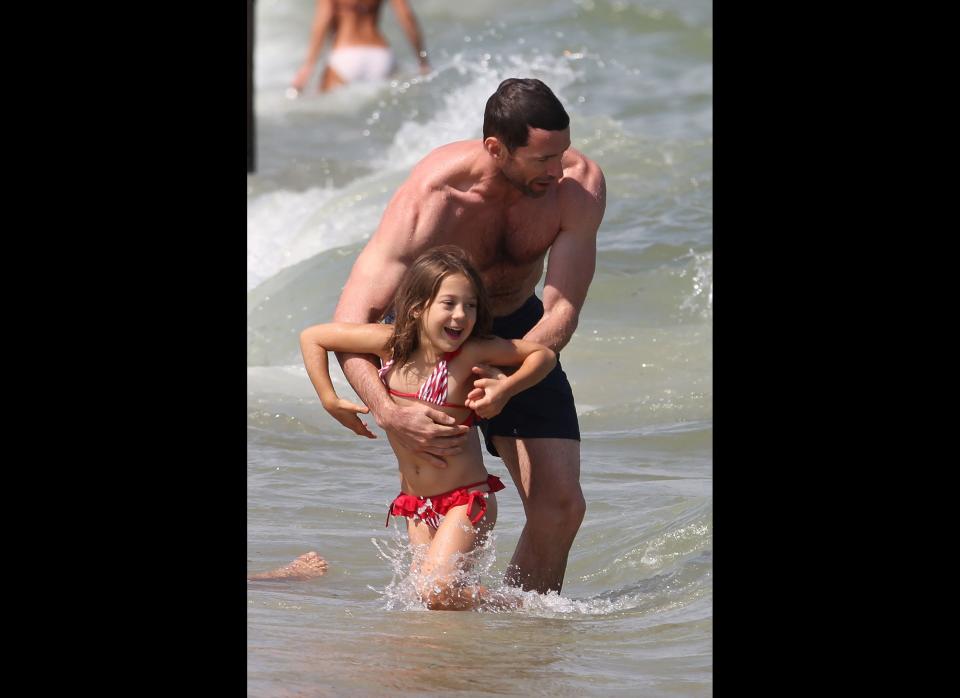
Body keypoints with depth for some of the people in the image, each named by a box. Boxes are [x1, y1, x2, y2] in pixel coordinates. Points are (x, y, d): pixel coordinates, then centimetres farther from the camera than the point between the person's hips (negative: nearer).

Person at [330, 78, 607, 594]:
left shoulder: (580, 184, -27)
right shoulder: (430, 197, -35)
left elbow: (562, 312, -27)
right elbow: (350, 321, -37)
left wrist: (511, 376, -47)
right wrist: (389, 415, -52)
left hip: (519, 330, 3)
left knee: (561, 506, -6)